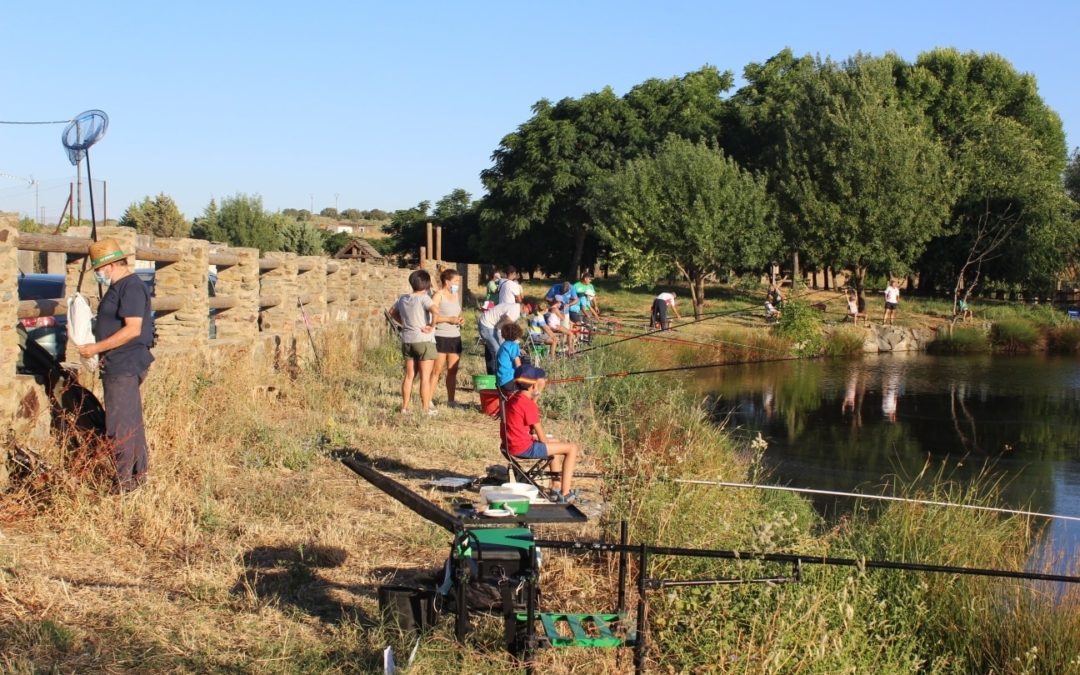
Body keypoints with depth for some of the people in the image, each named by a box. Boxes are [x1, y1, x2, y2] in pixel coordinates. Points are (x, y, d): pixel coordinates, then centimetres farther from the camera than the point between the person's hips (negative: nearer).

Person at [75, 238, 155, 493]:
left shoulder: (132, 287, -16)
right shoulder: (118, 286, 16)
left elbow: (133, 329, -23)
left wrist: (96, 348, -20)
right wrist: (98, 349, 14)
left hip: (125, 367, -11)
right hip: (119, 366, 11)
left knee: (119, 426, -7)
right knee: (131, 422, 16)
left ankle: (124, 482, -2)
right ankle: (138, 473, 25)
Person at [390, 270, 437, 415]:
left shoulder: (403, 298, 7)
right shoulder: (423, 298, -13)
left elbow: (392, 312, 21)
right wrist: (432, 326, -18)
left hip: (407, 340, 6)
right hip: (424, 340, -6)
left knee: (409, 375, 13)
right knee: (425, 377, 0)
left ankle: (405, 407, 16)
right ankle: (426, 409, 3)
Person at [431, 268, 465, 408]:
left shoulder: (456, 295, 16)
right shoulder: (438, 295, -7)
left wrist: (460, 320, 6)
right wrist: (449, 319, -19)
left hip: (455, 337, 7)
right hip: (440, 337, -7)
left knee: (453, 371, 8)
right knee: (436, 370, -7)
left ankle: (451, 401, 15)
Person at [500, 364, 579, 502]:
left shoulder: (513, 398, 8)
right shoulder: (528, 404, -19)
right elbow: (542, 438, -16)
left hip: (510, 445, 10)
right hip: (524, 448, -10)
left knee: (556, 443, 32)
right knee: (572, 447, -5)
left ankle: (557, 489, 34)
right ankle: (565, 494, -2)